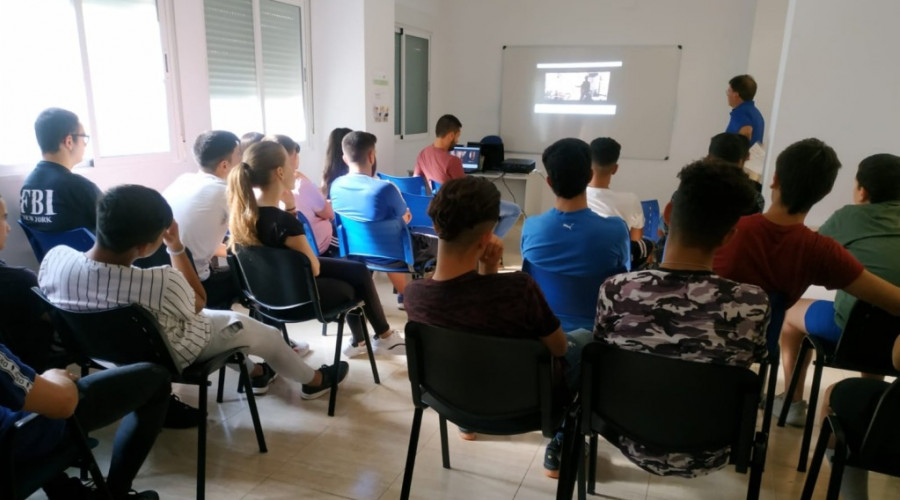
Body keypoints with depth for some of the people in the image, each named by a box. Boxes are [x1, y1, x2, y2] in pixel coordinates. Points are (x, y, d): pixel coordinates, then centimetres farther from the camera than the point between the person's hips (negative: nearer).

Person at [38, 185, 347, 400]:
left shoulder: (55, 258, -24)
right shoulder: (162, 282, -40)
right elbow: (198, 302, -16)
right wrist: (176, 248, -15)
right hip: (165, 355, -6)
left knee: (220, 317, 30)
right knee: (265, 334, 16)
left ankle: (252, 370, 50)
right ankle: (313, 380, 41)